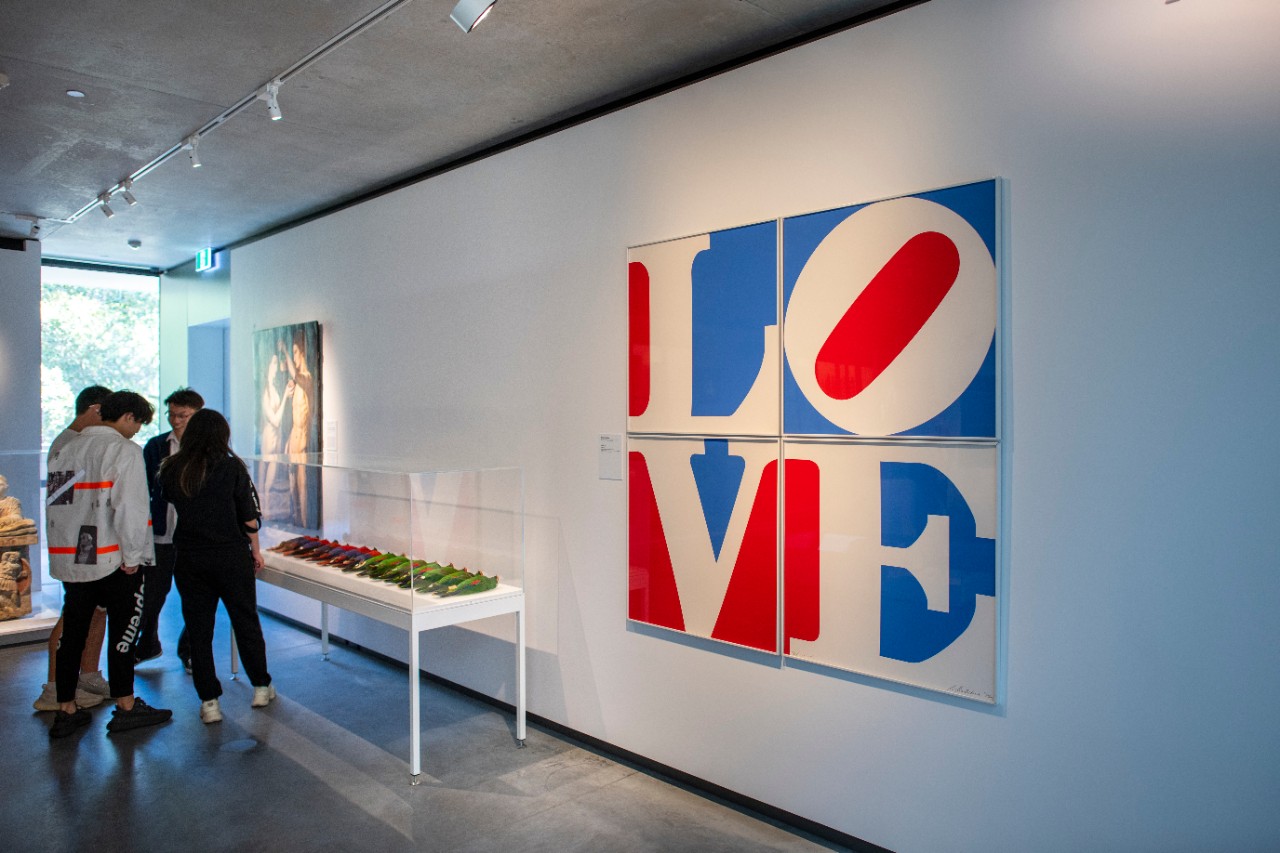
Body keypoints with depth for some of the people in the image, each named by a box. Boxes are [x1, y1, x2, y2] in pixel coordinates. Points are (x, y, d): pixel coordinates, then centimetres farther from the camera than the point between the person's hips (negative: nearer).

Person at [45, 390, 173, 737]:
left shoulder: (64, 450, 12)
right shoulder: (124, 450, -11)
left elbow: (52, 501, 12)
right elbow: (129, 507, -18)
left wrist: (61, 546, 14)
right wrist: (133, 556, -11)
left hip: (69, 558, 7)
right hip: (112, 560, -6)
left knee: (72, 632, 13)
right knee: (122, 630, 5)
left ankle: (65, 711, 21)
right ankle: (125, 708, 13)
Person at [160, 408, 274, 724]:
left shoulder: (172, 469, -1)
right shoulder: (231, 467, -9)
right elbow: (248, 515, -6)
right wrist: (255, 550, 4)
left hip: (188, 559, 2)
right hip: (230, 556, -2)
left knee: (199, 629, 10)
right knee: (246, 621, 12)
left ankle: (209, 702, 13)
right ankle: (261, 688, 24)